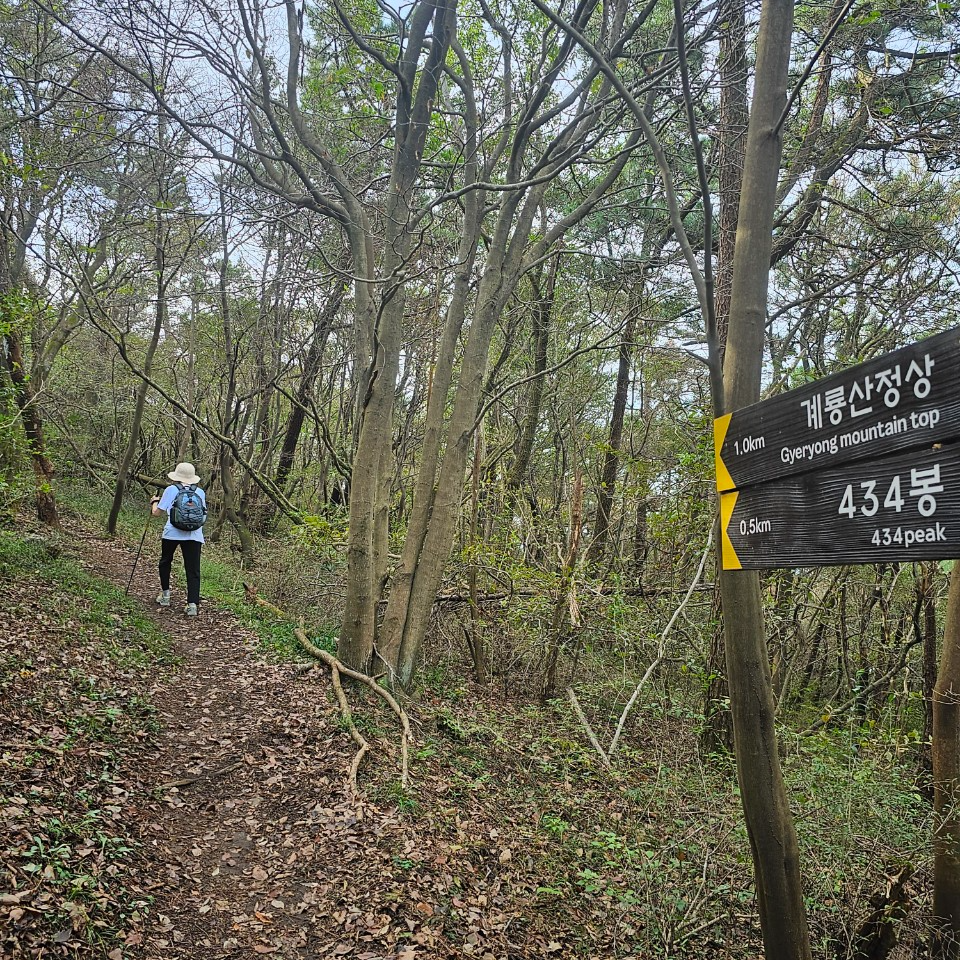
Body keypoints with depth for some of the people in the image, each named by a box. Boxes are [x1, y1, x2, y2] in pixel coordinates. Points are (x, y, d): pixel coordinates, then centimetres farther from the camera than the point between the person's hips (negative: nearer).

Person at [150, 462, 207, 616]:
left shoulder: (171, 490, 4)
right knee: (193, 570, 1)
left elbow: (157, 513, 7)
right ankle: (193, 604, -10)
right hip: (194, 535, 1)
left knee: (165, 562, 25)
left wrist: (155, 502, 27)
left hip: (172, 533, -1)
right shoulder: (200, 492, 11)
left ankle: (165, 593, 30)